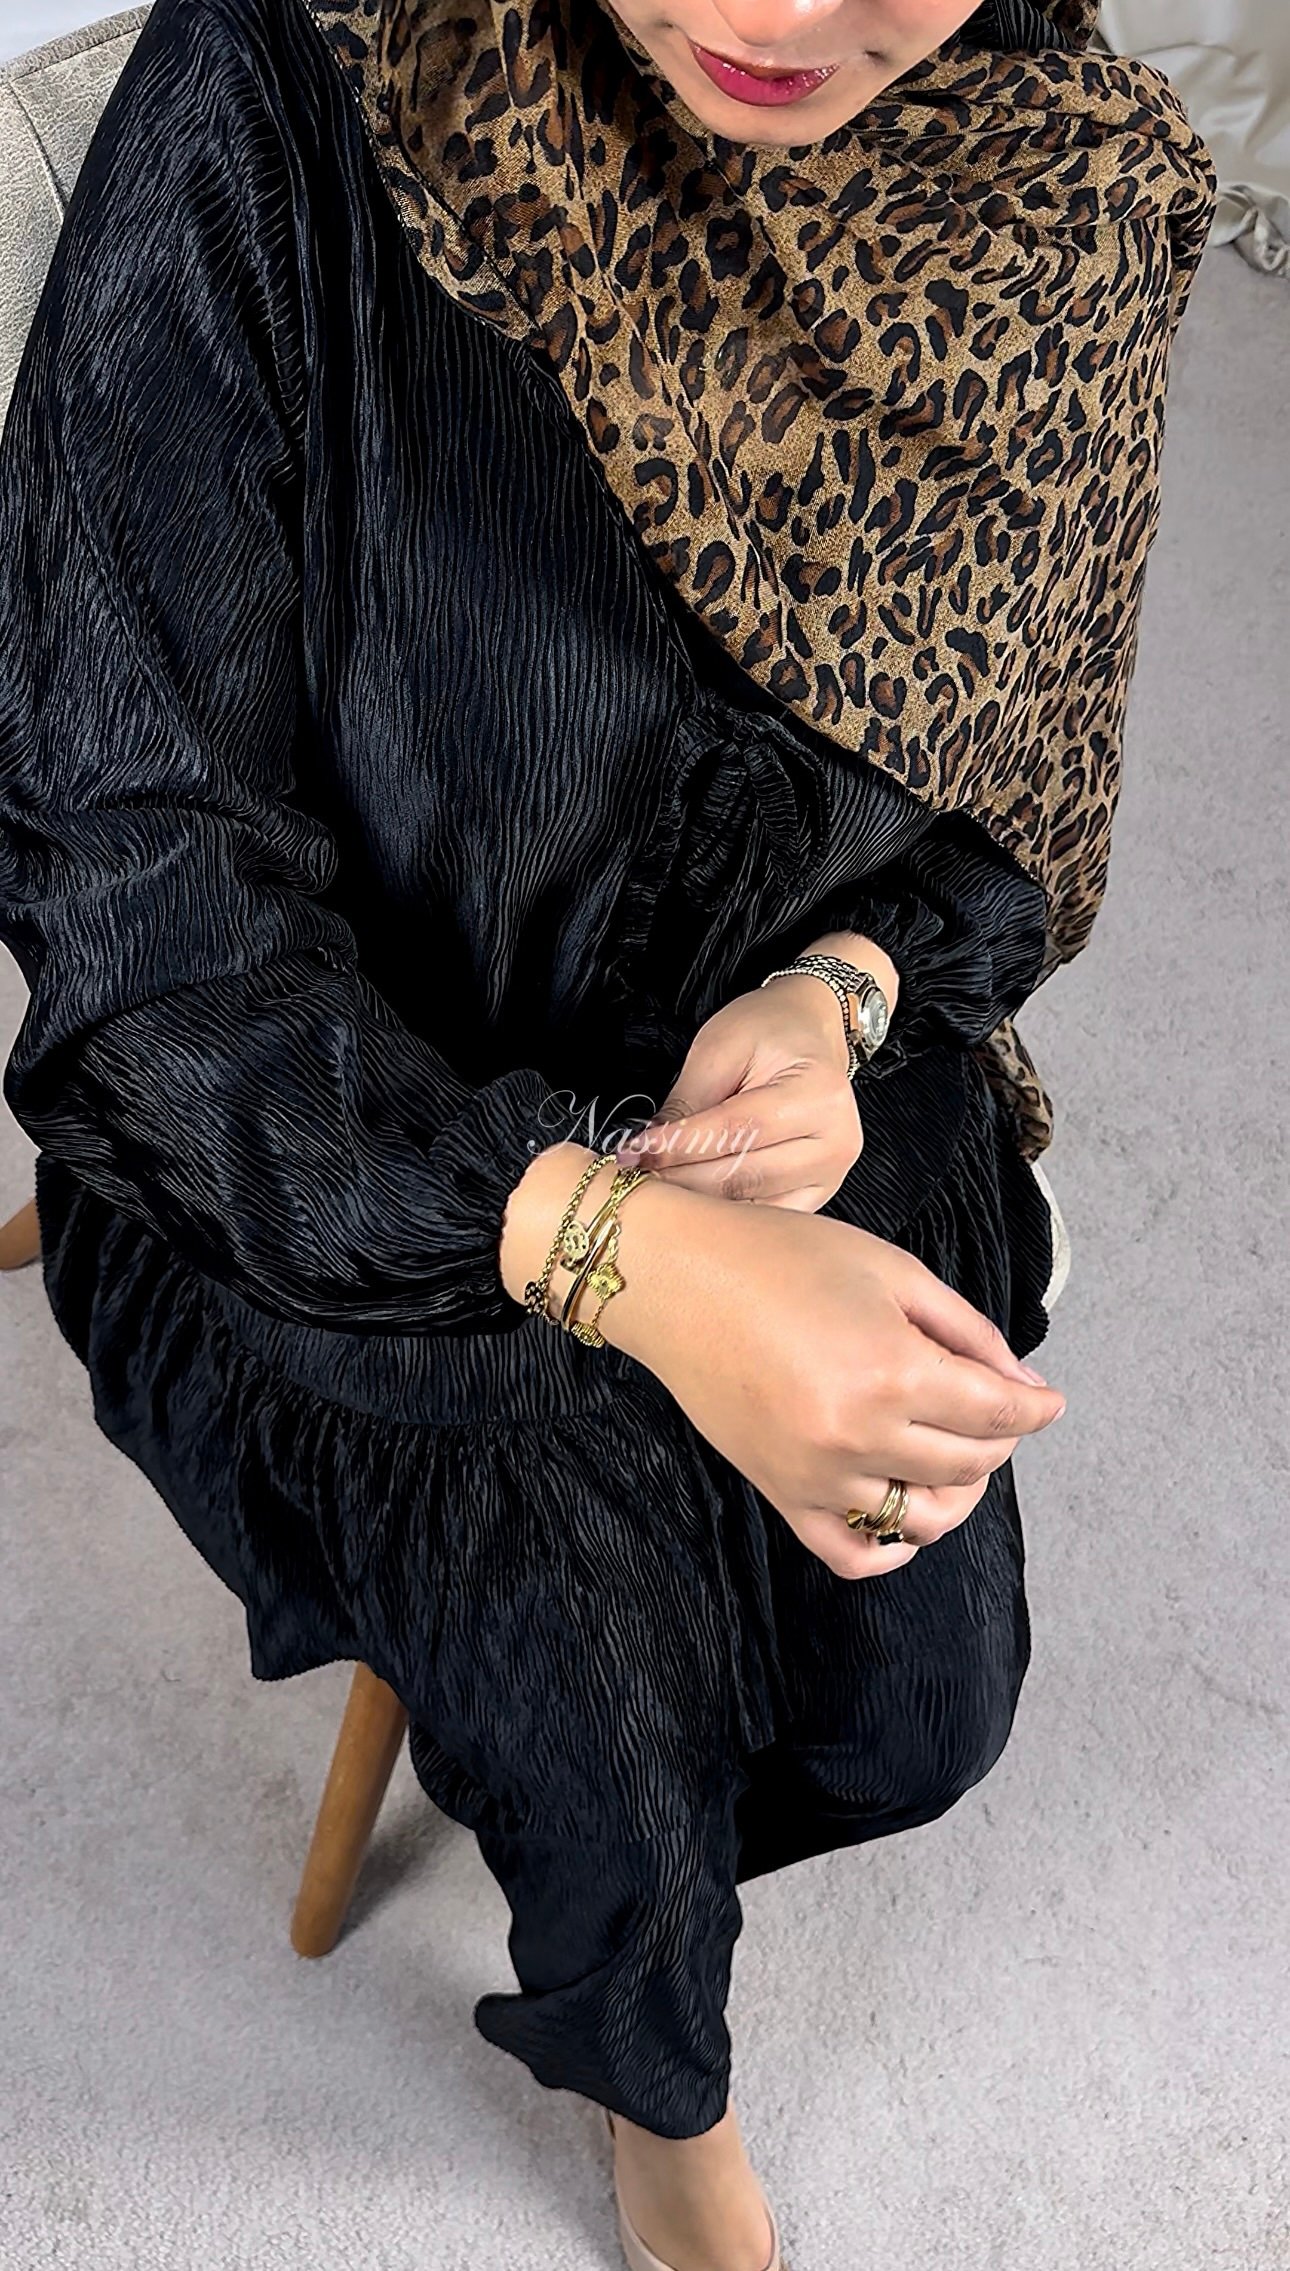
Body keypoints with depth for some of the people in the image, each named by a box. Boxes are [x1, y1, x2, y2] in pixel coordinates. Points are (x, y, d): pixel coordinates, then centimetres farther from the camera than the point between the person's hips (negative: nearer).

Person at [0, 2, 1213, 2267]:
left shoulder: (1071, 190, -14)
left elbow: (1010, 787, 3)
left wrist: (844, 995, -20)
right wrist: (620, 1251, -37)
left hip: (812, 1100, 4)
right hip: (349, 1174, -3)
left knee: (919, 1704, -2)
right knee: (620, 1808, -8)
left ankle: (586, 1853, 37)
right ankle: (655, 2089, 33)